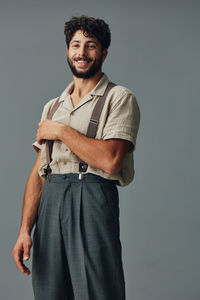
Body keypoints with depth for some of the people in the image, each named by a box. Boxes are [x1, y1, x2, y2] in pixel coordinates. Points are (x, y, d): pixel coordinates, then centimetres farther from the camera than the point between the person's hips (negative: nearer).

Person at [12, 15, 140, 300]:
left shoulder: (120, 98, 1)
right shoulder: (53, 106, 19)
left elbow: (110, 160, -14)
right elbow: (38, 172, 13)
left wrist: (61, 131, -5)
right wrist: (24, 230, 4)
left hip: (92, 199, -5)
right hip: (50, 201, 5)